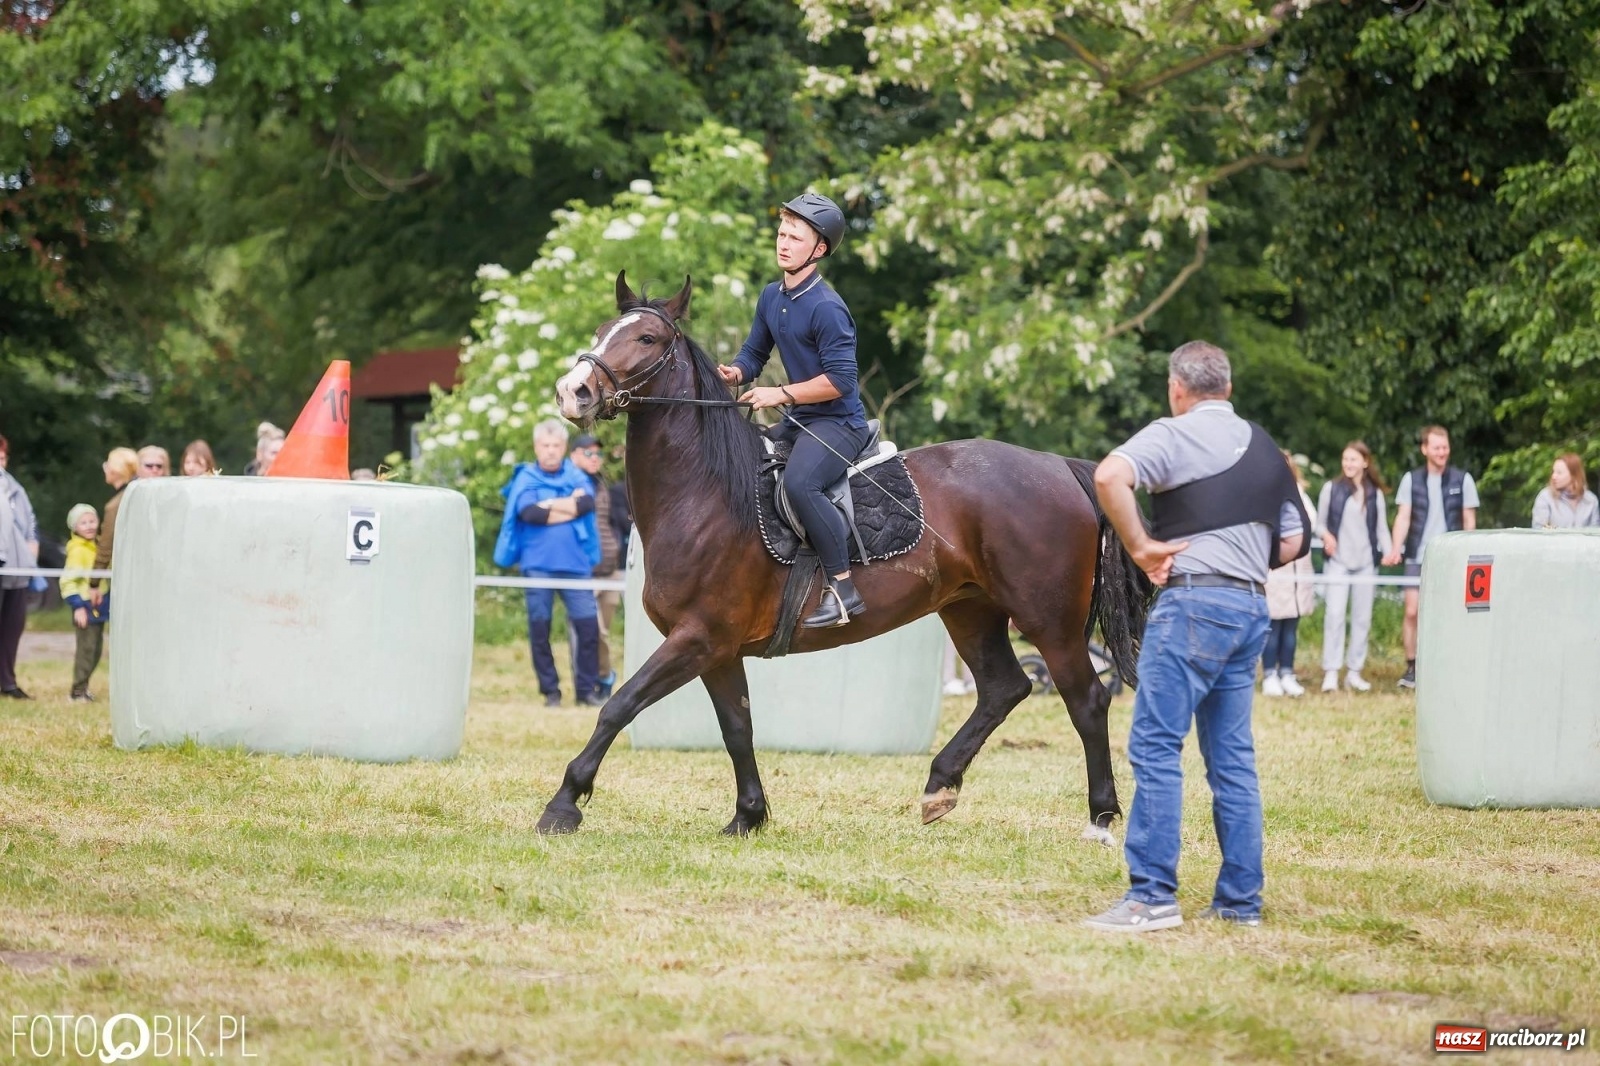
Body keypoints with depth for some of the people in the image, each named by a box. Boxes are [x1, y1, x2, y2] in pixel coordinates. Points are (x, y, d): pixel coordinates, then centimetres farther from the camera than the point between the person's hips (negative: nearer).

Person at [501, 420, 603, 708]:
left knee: (588, 624, -4)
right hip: (538, 565, -2)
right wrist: (570, 506, -6)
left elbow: (587, 504, -9)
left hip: (575, 564, 2)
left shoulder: (576, 476, 10)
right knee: (540, 627, 1)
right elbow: (530, 513, -13)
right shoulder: (526, 479, 4)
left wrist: (550, 505, -8)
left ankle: (587, 689, 5)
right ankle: (550, 691, 10)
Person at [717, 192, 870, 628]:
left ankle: (843, 588, -31)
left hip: (839, 423, -10)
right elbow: (755, 351, 17)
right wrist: (736, 372, -5)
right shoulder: (771, 298, 8)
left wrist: (781, 394, -22)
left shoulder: (826, 308, -19)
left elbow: (840, 379, -23)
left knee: (798, 481, -35)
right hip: (799, 422, 10)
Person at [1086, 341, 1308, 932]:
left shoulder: (1176, 434, -3)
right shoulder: (1265, 449, 18)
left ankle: (1152, 895, -13)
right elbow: (1294, 541, 22)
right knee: (1232, 755, 11)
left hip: (1193, 600, -7)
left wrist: (1141, 546, -13)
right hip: (1253, 603, 7)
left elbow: (1109, 475, -21)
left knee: (1155, 745, -8)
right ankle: (1240, 899, 10)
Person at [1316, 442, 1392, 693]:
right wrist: (1326, 535, -14)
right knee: (1334, 615, -11)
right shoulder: (1331, 488, 4)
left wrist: (1388, 552, -5)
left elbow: (1382, 528, 11)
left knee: (1362, 618, 4)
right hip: (1338, 562, -2)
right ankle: (1331, 672, -10)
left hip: (1366, 563, 2)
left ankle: (1354, 671, 10)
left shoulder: (1375, 493, 9)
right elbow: (1320, 522, 7)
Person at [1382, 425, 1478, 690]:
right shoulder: (1411, 479, 4)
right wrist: (1395, 549, -13)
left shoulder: (1462, 480, 2)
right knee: (1412, 612, -3)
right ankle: (1411, 668, 6)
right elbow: (1403, 517, 0)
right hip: (1418, 558, 1)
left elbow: (1469, 520, 5)